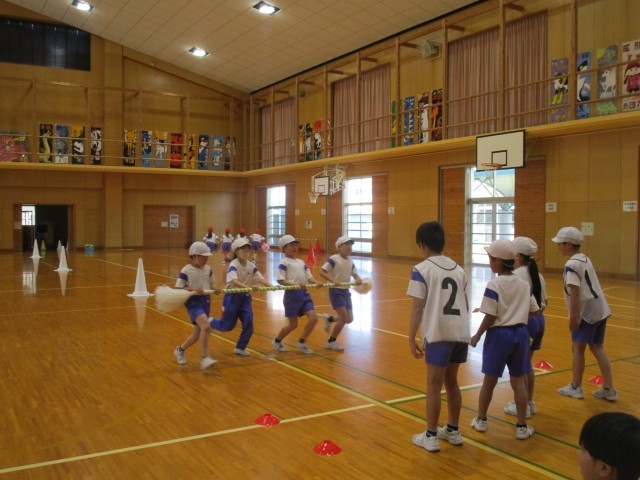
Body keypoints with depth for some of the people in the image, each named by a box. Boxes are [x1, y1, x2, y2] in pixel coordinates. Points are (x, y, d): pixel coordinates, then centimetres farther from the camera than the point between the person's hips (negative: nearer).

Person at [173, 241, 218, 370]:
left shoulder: (207, 269, 6)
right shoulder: (186, 271, -12)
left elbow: (212, 283, 17)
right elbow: (178, 289, -12)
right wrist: (193, 289, -26)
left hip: (205, 301, 7)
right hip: (193, 302, -7)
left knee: (198, 334, 14)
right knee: (206, 326, -29)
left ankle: (180, 349, 41)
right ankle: (204, 358, -23)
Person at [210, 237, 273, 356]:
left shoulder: (251, 266, 0)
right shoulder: (233, 265, -19)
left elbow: (261, 279, -6)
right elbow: (234, 281, -35)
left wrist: (271, 286, -25)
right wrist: (247, 287, -51)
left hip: (245, 297, 5)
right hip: (232, 297, -5)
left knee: (249, 323, -4)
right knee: (228, 325, 3)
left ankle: (240, 347, 15)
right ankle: (210, 322, 34)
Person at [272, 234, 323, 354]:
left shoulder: (301, 262, 15)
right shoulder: (284, 262, -7)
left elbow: (309, 277, 12)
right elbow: (280, 280, -15)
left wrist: (317, 282, -8)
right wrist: (295, 284, -26)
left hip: (304, 294, 7)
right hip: (292, 294, -7)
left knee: (314, 318, -5)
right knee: (293, 324, 3)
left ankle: (301, 342, 13)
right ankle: (277, 341, 29)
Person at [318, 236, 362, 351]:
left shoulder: (350, 261, 7)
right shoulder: (333, 259, -14)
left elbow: (355, 274, 9)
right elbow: (322, 272, -18)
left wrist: (358, 280, -14)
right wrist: (333, 280, -32)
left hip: (346, 291, 7)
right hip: (336, 291, -7)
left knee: (349, 319, 8)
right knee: (343, 318, -11)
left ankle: (329, 319, 35)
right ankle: (331, 342, 7)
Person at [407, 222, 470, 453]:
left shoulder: (421, 269, -6)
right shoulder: (458, 268, 14)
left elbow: (418, 307, -10)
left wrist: (411, 339, -5)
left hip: (439, 334, -6)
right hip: (461, 332, 6)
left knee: (434, 385, 4)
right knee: (451, 382, 20)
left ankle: (431, 437, 12)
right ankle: (453, 430, 30)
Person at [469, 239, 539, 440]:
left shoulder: (493, 285, -15)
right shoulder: (524, 284, 3)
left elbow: (490, 317, -16)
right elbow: (533, 310, 6)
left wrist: (477, 336, -4)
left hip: (499, 335, -4)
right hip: (520, 334, 4)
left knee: (489, 381, 11)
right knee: (518, 382, 12)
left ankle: (481, 420, 27)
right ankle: (522, 426, 16)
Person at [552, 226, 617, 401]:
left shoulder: (572, 264, -17)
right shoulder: (584, 258, 12)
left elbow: (575, 292, -22)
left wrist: (573, 317, -18)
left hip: (587, 313, -9)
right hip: (600, 309, 9)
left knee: (578, 348, 4)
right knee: (597, 348, 13)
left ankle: (576, 387, 15)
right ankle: (609, 389, 15)